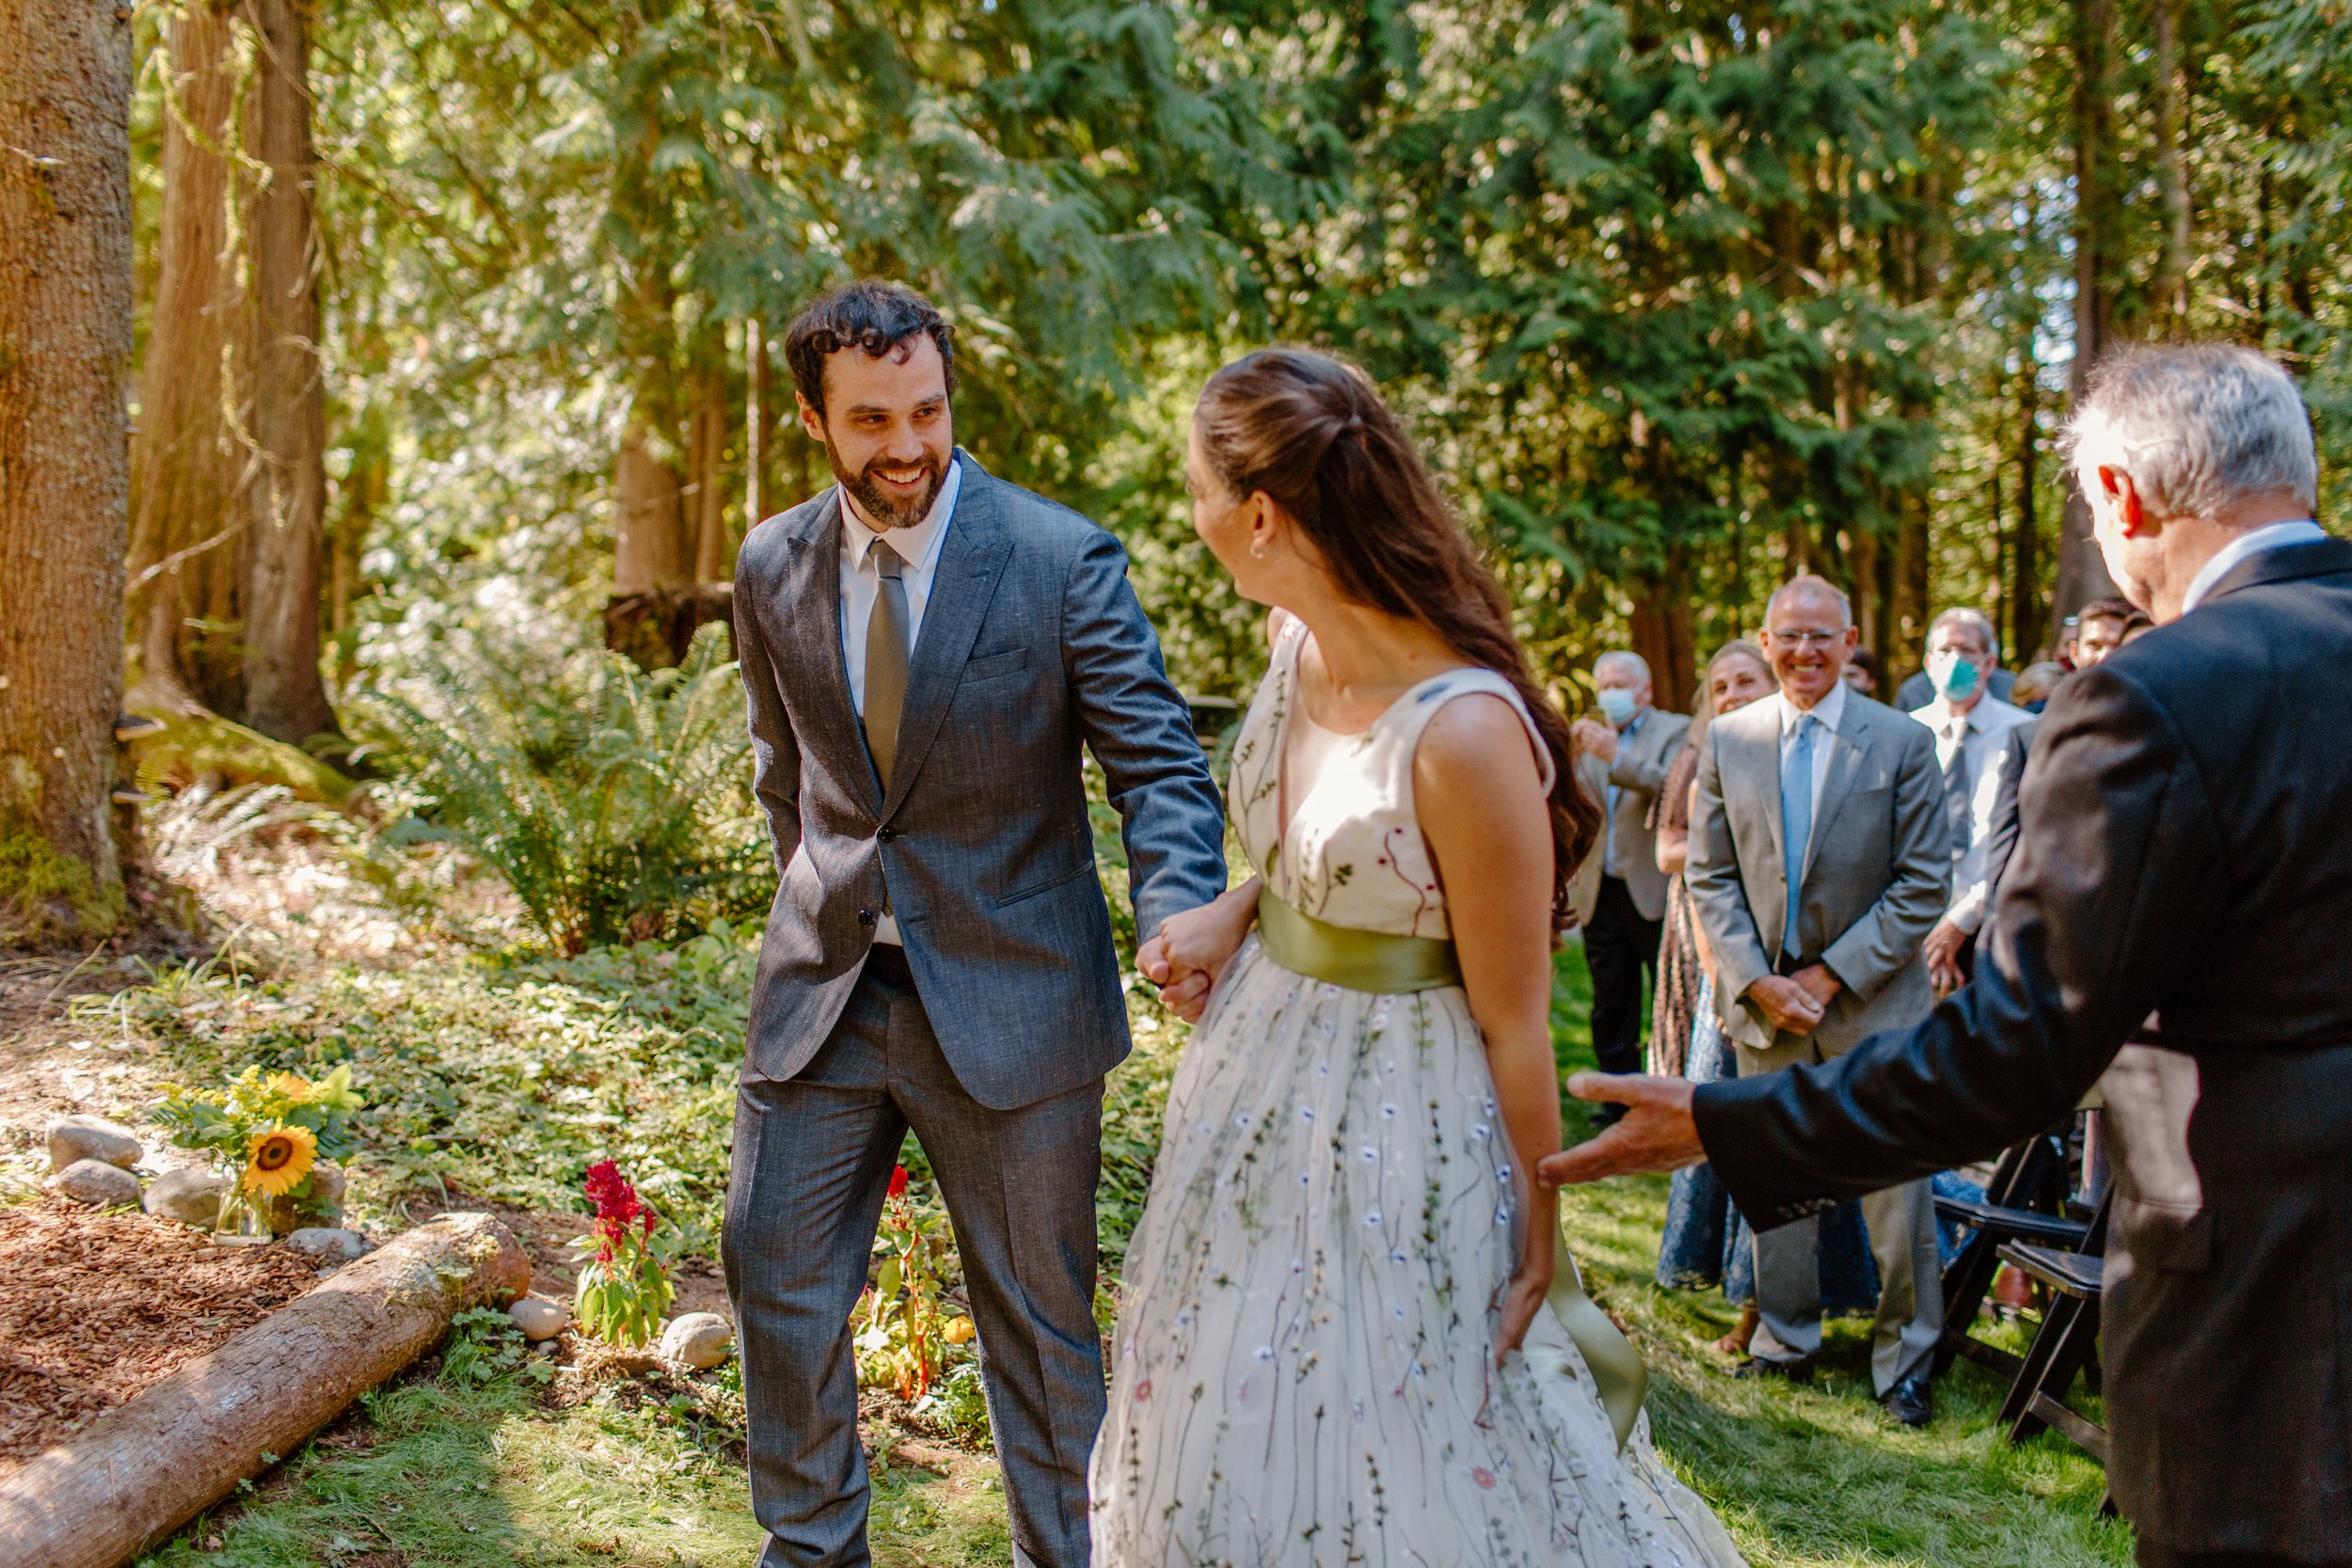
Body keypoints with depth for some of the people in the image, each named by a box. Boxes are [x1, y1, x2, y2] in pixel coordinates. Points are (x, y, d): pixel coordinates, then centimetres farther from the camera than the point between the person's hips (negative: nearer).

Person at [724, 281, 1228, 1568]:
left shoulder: (1063, 558, -12)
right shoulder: (772, 569, 2)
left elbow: (1160, 763, -14)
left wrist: (1179, 915, -31)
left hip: (1007, 994, -4)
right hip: (822, 988, 4)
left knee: (1040, 1313, 9)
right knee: (776, 1275, 12)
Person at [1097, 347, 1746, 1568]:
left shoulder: (1464, 734, -29)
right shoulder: (1297, 636, -5)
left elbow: (1513, 1022, -18)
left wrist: (1540, 1236, -9)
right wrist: (1235, 909, -4)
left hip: (1392, 1120, -8)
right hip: (1258, 1075, 8)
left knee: (1391, 1469, 10)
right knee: (1230, 1433, 23)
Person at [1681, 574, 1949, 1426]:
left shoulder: (1903, 742, -4)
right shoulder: (1728, 740, 4)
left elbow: (1923, 884, -5)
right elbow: (1709, 877, 4)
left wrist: (1831, 975, -11)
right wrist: (1755, 981, -7)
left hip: (1871, 1000, -2)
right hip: (1764, 996, 3)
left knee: (1895, 1184, 1)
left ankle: (1905, 1357, 16)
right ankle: (1786, 1340, 25)